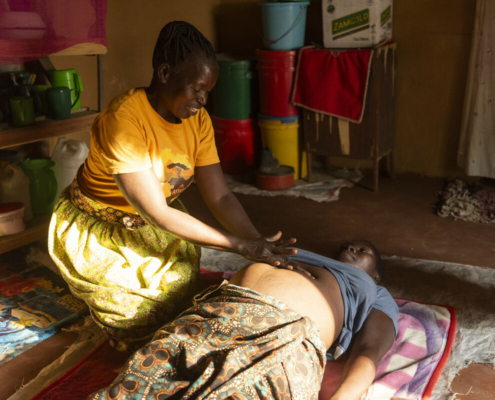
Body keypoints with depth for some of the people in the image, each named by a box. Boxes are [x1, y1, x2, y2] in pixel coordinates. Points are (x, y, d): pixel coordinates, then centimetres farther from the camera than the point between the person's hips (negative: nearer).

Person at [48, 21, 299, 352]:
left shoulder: (198, 120, -11)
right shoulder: (124, 119, -33)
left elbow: (221, 197, -11)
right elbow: (157, 213, -33)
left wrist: (262, 246, -25)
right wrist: (241, 246, -32)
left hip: (147, 224, 6)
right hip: (94, 231, -6)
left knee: (183, 283, -12)